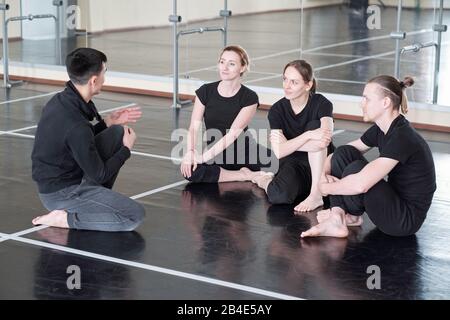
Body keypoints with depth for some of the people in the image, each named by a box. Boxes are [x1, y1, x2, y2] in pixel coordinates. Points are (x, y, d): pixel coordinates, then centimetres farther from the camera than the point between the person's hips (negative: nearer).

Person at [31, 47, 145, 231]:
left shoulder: (60, 101, -2)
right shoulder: (76, 125, -30)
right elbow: (99, 175, -19)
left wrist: (108, 121, 7)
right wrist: (127, 149, -4)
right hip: (59, 194, -9)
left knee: (117, 132, 10)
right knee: (135, 215, -17)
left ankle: (94, 199, 13)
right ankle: (65, 218, -9)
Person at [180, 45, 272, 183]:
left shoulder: (250, 98, -9)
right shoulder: (205, 91, -1)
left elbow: (233, 133, -18)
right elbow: (194, 127, -7)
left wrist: (204, 156, -27)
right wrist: (190, 151, -27)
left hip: (242, 155, -3)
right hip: (216, 157, 3)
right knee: (190, 170, -32)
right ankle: (247, 176, -20)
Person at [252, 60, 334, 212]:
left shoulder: (322, 104, -10)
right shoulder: (277, 110, -4)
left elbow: (324, 141, -30)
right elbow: (279, 151, -19)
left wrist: (290, 144, -25)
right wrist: (308, 136, -31)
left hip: (320, 167, -1)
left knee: (314, 125, -27)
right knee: (278, 195, -33)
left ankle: (316, 194, -30)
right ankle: (266, 181, 8)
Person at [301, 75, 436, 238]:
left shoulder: (402, 137, -26)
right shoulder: (380, 130, 2)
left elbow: (360, 185, -35)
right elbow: (338, 155, 11)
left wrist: (326, 188, -18)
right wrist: (324, 174, -10)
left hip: (406, 219, -9)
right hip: (394, 199, 9)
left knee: (356, 168, -27)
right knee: (344, 153, -5)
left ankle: (352, 215, 1)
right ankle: (337, 219, -10)